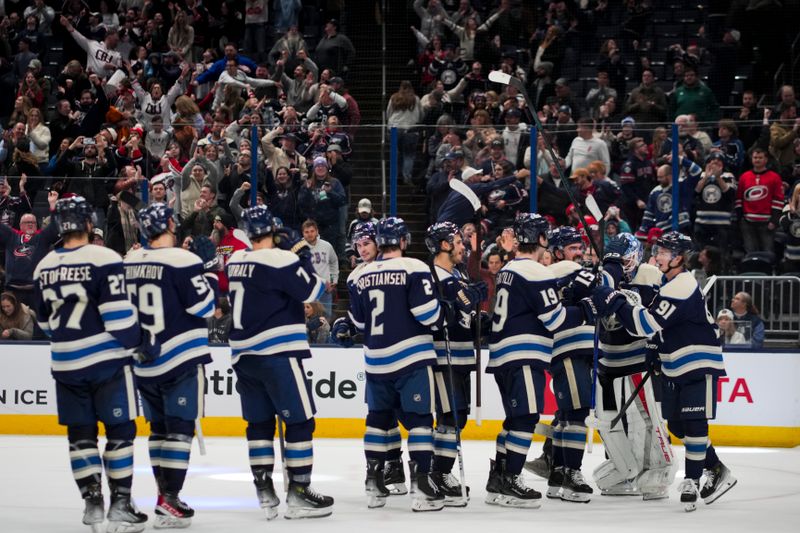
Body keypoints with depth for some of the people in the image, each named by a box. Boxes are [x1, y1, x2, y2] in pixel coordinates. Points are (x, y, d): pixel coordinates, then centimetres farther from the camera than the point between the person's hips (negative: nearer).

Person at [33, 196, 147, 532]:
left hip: (65, 364, 5)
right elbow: (119, 314, -16)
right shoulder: (104, 260, -13)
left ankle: (92, 500, 10)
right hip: (107, 359, -5)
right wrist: (134, 343, -2)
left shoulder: (44, 268, 6)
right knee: (120, 430, 2)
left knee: (80, 433, 12)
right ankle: (120, 503, 0)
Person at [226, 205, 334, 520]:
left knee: (259, 421, 11)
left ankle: (263, 490, 8)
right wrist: (302, 255, -1)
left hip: (243, 353, 7)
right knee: (299, 420, 0)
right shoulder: (281, 260, -13)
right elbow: (312, 292, -11)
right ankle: (298, 491, -1)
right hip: (277, 353, -7)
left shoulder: (236, 261, 8)